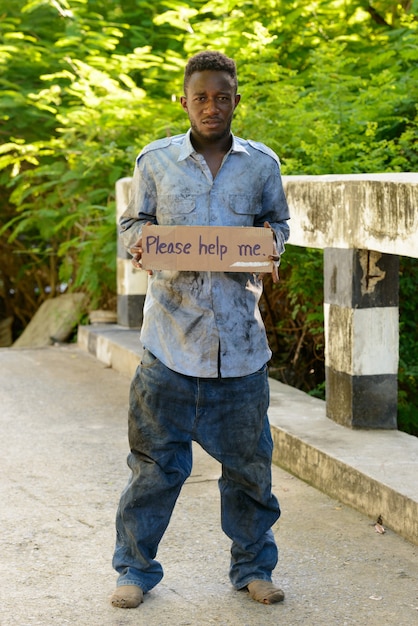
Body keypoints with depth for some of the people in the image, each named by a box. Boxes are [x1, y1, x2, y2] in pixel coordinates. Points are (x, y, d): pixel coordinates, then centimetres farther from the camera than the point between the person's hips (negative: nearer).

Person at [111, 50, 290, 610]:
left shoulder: (262, 164, 6)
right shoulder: (155, 161, 3)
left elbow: (276, 222, 18)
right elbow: (133, 223, 12)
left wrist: (270, 244, -4)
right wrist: (138, 242, -11)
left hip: (239, 337, 1)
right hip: (172, 333, -1)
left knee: (248, 458, 9)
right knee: (155, 459, 4)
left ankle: (253, 567, 25)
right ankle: (136, 568, 19)